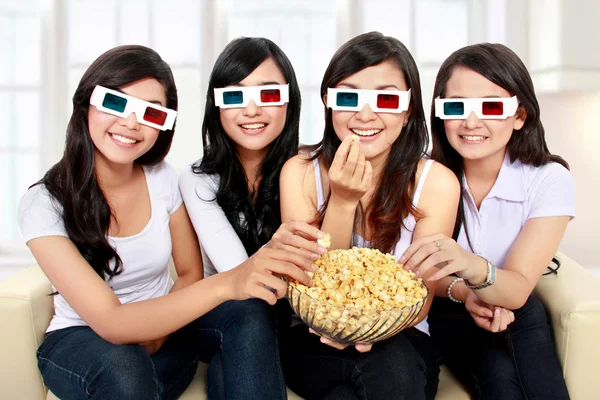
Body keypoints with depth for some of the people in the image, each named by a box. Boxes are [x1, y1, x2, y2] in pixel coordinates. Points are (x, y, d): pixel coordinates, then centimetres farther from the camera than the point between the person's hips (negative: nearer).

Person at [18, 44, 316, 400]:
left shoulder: (164, 178, -9)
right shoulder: (44, 204, -20)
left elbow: (191, 274, 2)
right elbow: (110, 323, -30)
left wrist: (153, 336, -18)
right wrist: (226, 284, -45)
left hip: (161, 326, 3)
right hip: (82, 340, -2)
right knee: (123, 366, -38)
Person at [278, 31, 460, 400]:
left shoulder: (436, 183, -11)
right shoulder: (300, 172, -9)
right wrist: (342, 201, -23)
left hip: (399, 344, 1)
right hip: (315, 344, 0)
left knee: (391, 367, -34)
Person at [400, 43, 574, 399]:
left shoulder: (549, 179, -13)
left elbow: (518, 290, -21)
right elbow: (418, 270, -4)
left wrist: (473, 268, -43)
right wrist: (461, 291, -25)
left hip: (512, 315, 2)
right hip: (442, 314, -2)